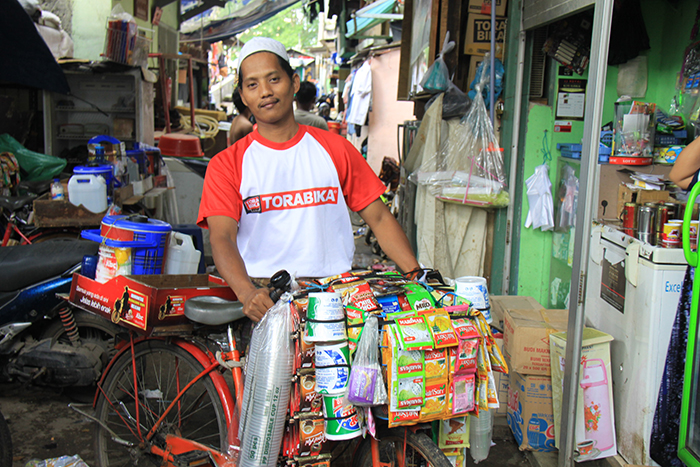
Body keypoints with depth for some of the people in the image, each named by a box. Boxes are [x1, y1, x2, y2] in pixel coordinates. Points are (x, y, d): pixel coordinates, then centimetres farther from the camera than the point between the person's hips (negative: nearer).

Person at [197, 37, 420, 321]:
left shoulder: (335, 149, 12)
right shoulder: (226, 164, 6)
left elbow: (380, 219, 12)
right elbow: (221, 238, -8)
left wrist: (418, 277, -2)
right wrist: (248, 294, -28)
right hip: (264, 296, 0)